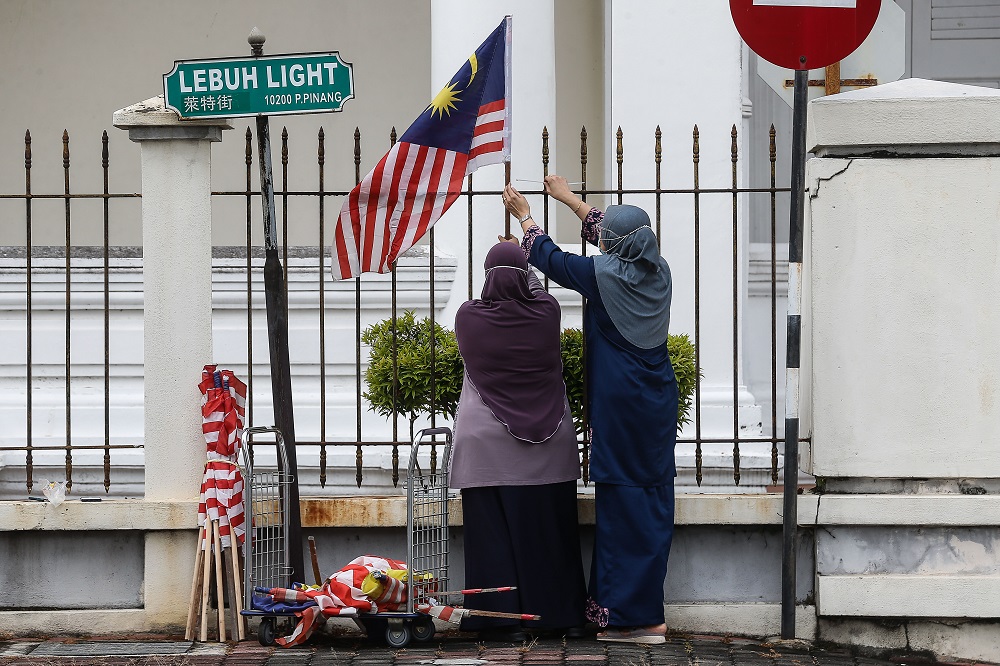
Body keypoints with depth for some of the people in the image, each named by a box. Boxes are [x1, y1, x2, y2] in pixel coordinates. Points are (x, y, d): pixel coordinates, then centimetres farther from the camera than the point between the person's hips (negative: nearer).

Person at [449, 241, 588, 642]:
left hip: (487, 446, -2)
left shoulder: (468, 318, -9)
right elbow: (535, 289, 18)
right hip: (547, 446, 2)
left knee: (494, 531, 1)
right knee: (549, 530, 9)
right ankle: (562, 615, 15)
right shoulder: (546, 312, -7)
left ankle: (504, 620, 0)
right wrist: (521, 270, 40)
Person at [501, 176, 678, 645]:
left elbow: (547, 257, 4)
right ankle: (646, 613, 14)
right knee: (654, 501, 9)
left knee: (622, 504, -3)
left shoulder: (603, 274, -12)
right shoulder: (658, 272, 4)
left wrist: (524, 215, 23)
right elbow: (621, 238, 23)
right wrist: (568, 198, 35)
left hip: (619, 407, -6)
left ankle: (628, 615, -1)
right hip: (659, 404, 6)